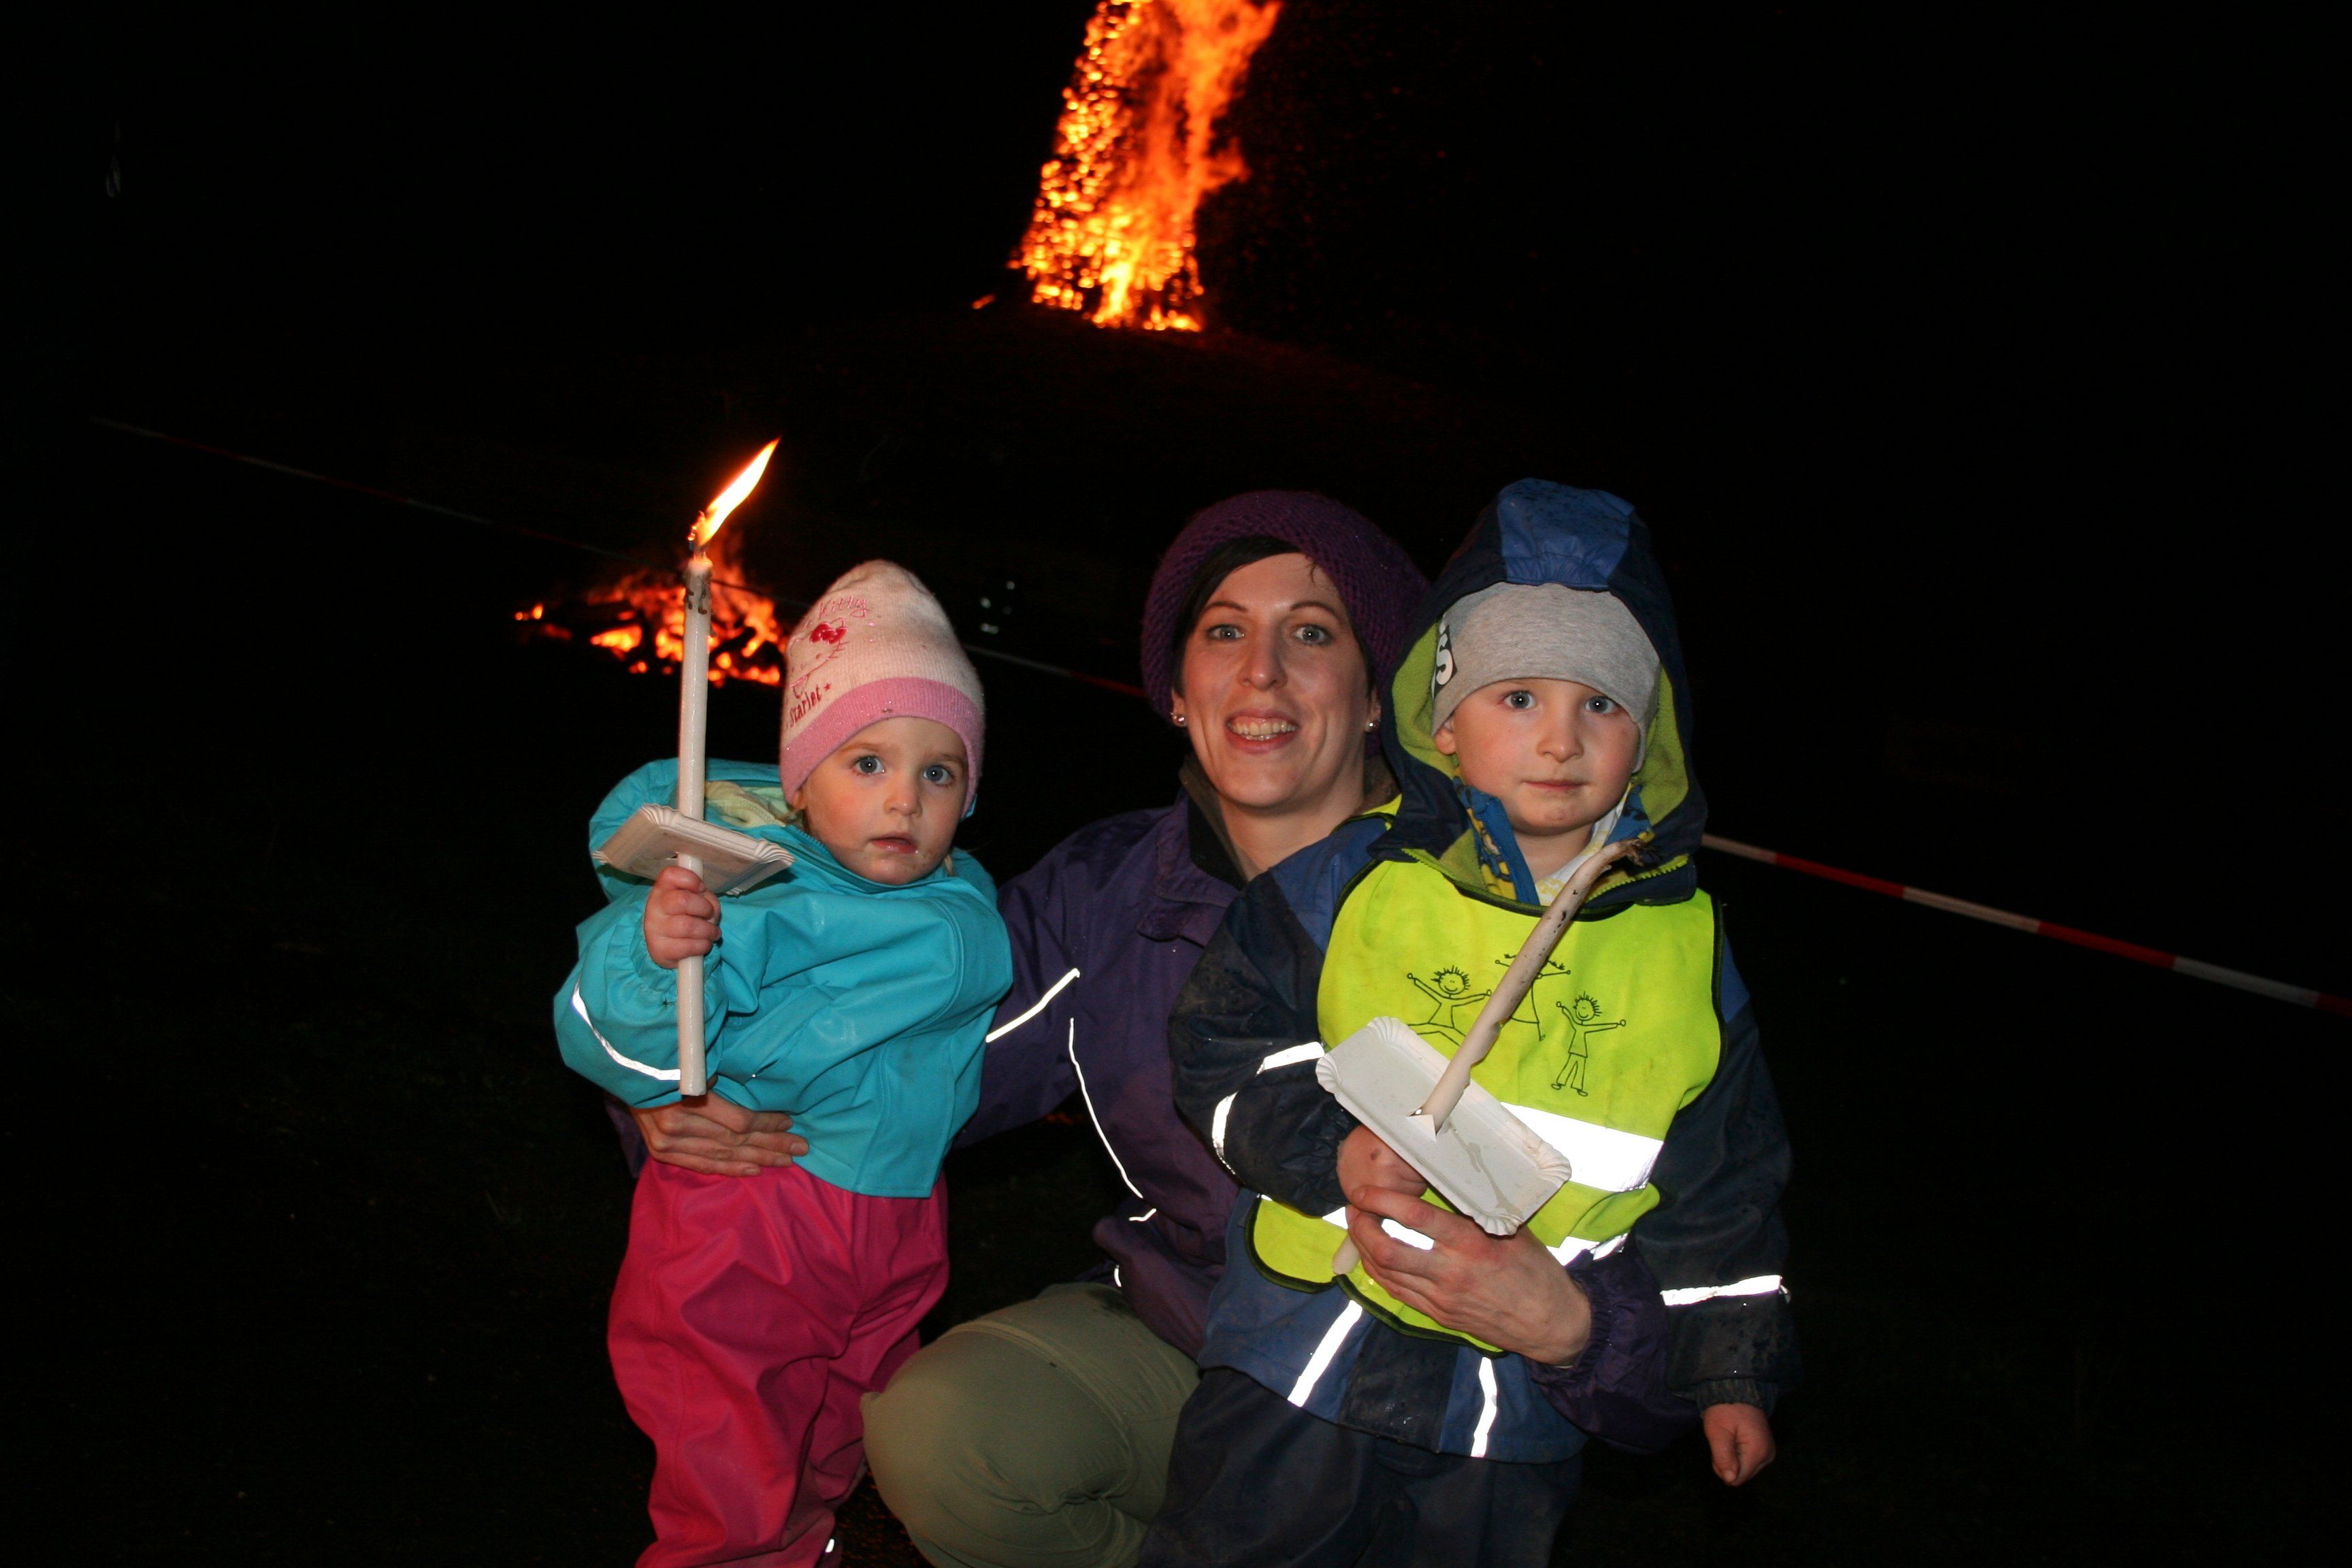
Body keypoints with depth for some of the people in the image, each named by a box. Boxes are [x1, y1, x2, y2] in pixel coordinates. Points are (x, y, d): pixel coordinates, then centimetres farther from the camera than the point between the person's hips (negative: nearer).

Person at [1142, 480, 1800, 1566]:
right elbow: (1226, 1043, -1)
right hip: (1304, 1363, -1)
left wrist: (1729, 1367, 7)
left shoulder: (1686, 947, 0)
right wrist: (1326, 1152, -17)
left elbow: (1722, 1175, 8)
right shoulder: (1349, 883, -6)